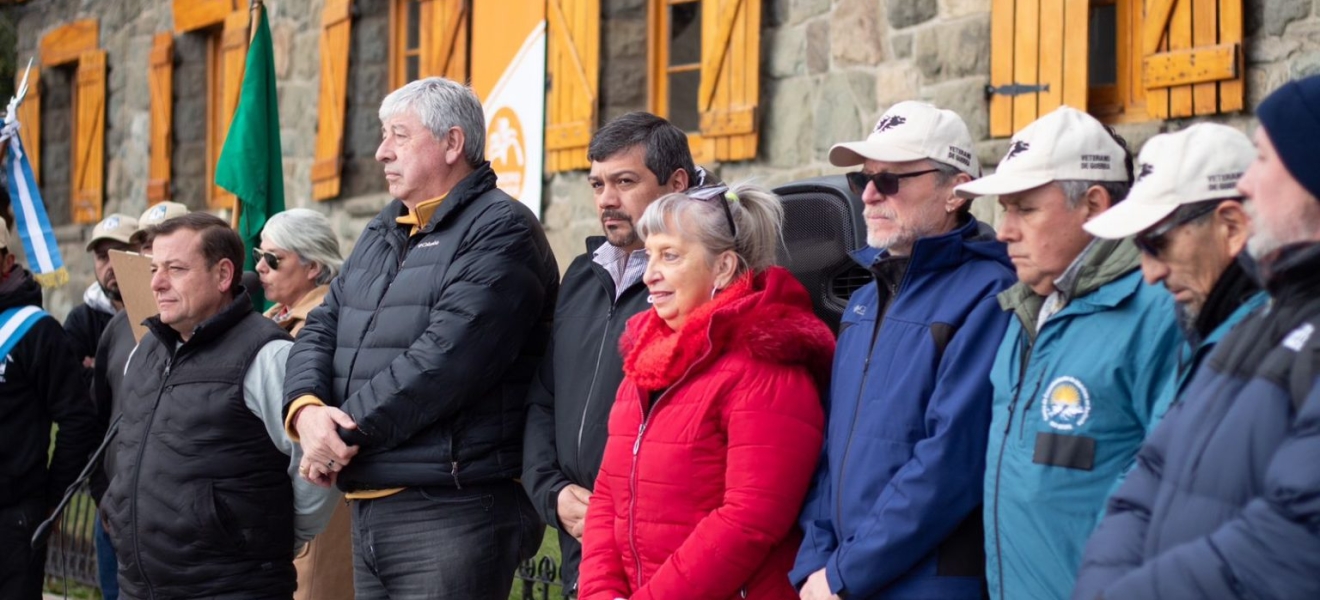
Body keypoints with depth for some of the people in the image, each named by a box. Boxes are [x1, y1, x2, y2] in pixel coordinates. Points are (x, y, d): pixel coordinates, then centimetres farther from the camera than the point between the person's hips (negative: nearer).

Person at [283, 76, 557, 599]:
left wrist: (346, 431, -15)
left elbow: (444, 360, -20)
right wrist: (306, 408, -8)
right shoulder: (382, 234, 20)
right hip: (368, 506, 9)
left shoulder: (501, 231, -9)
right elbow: (321, 331, 14)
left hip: (452, 512, -9)